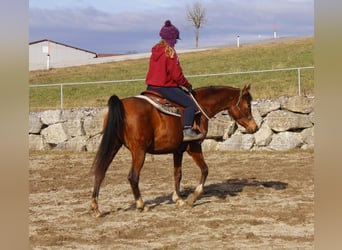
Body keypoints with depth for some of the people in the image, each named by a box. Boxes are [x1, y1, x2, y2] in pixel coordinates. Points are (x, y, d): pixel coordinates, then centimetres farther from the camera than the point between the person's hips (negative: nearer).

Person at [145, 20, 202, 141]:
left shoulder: (155, 50, 10)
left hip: (151, 86, 9)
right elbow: (176, 75, -16)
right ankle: (187, 131, -19)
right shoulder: (170, 53, -15)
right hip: (165, 87, -9)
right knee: (191, 104, -9)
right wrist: (187, 85, 1)